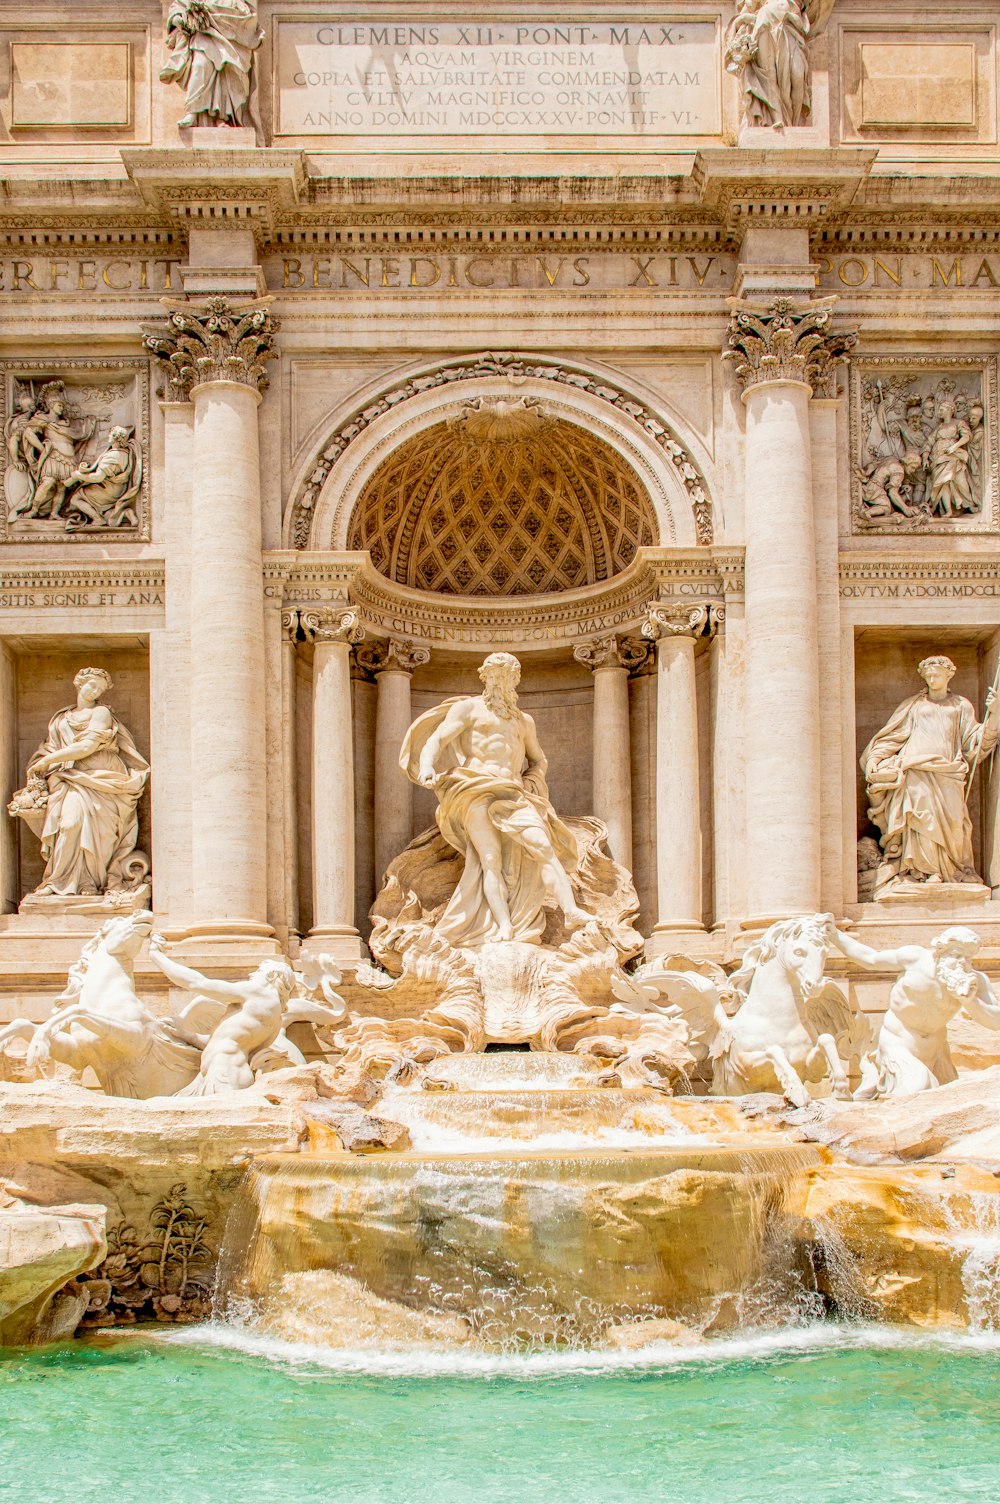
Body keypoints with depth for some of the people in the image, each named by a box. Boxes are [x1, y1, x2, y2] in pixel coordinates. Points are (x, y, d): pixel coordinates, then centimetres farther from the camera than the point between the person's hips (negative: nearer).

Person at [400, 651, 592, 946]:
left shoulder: (524, 721, 28)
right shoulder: (468, 708, 14)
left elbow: (539, 759, 40)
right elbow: (435, 740, 1)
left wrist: (532, 781, 16)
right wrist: (427, 767, -21)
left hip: (513, 794, 4)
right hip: (475, 790, -3)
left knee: (542, 845, -20)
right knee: (490, 857, -20)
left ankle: (571, 911, -34)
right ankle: (503, 926, -32)